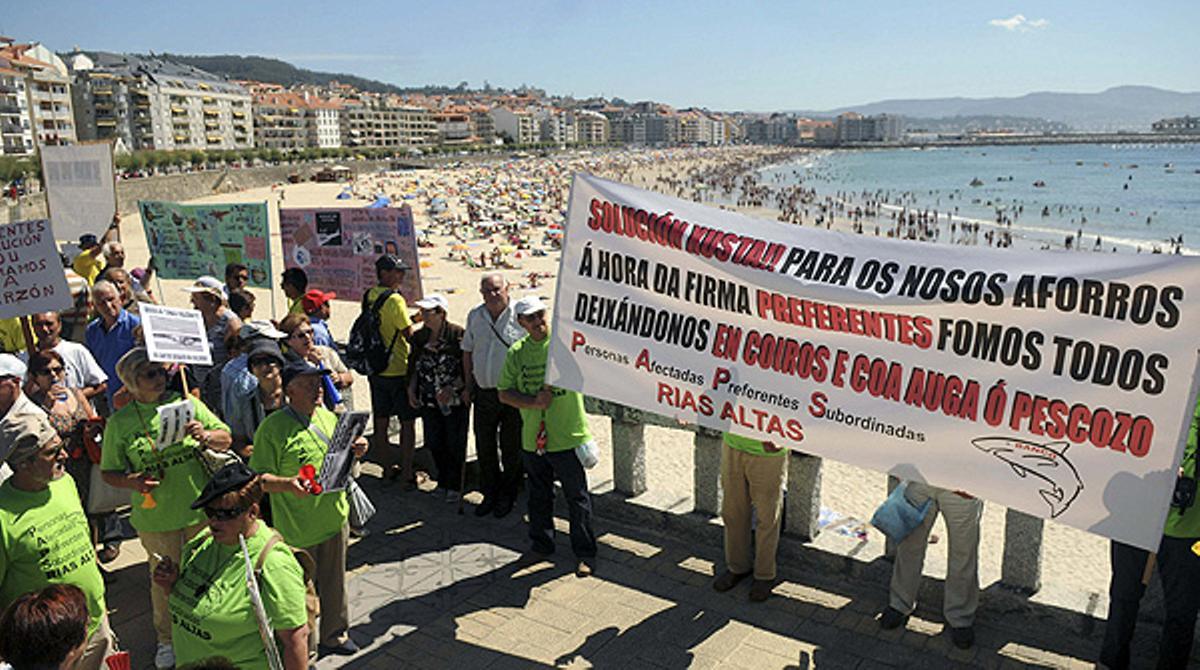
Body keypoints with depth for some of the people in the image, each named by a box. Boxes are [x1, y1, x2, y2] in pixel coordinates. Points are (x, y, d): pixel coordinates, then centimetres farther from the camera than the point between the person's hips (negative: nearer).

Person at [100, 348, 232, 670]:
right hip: (155, 518, -1)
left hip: (201, 509, 1)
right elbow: (108, 472, 3)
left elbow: (226, 439, 3)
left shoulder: (187, 403, -1)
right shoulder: (119, 422, -4)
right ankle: (167, 640, 37)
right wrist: (132, 481, -18)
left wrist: (205, 435, -19)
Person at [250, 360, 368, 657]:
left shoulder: (328, 417, 5)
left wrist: (356, 450, -2)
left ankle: (335, 636, 40)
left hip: (335, 518, 6)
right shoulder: (272, 428, -16)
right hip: (298, 529, -6)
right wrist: (286, 484, -33)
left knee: (335, 582, 21)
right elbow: (257, 477, -16)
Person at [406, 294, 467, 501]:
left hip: (455, 400, -5)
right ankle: (443, 482, 29)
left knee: (454, 445, 4)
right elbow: (414, 366, 16)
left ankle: (454, 486, 19)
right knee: (435, 444, 11)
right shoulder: (419, 337, 5)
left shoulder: (457, 334, -12)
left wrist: (451, 388, -21)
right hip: (428, 401, 5)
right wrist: (411, 390, 6)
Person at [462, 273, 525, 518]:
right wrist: (468, 386, 13)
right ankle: (490, 493, 29)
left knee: (511, 449, 7)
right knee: (484, 447, 12)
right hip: (483, 392, 4)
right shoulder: (474, 316, 5)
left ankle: (507, 495, 25)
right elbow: (467, 352, 15)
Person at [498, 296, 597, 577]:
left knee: (577, 497, 4)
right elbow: (504, 393, 5)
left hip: (568, 437, -4)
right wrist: (533, 402, -11)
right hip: (532, 438, 4)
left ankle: (585, 554, 17)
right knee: (538, 496, 18)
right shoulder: (517, 352, 4)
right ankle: (541, 545, 37)